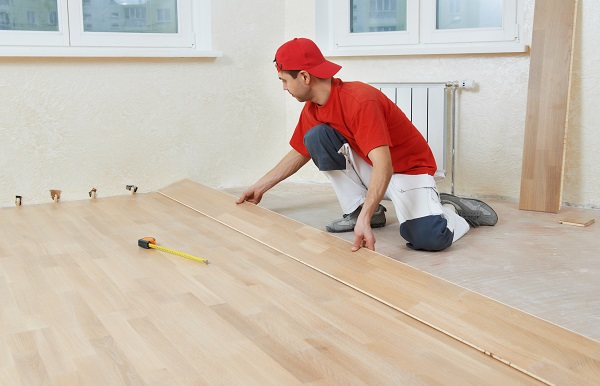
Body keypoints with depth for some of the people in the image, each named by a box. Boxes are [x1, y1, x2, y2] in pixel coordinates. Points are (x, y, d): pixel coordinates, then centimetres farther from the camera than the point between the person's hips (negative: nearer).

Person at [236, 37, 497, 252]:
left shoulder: (360, 101, -30)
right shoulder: (312, 109, -4)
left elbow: (383, 165, -39)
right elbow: (298, 154, 12)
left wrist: (365, 220, -49)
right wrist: (260, 187, 15)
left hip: (407, 169, -7)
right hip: (367, 167, 7)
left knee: (429, 239, -32)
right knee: (315, 137, -16)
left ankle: (452, 208, 4)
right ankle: (356, 209, -5)